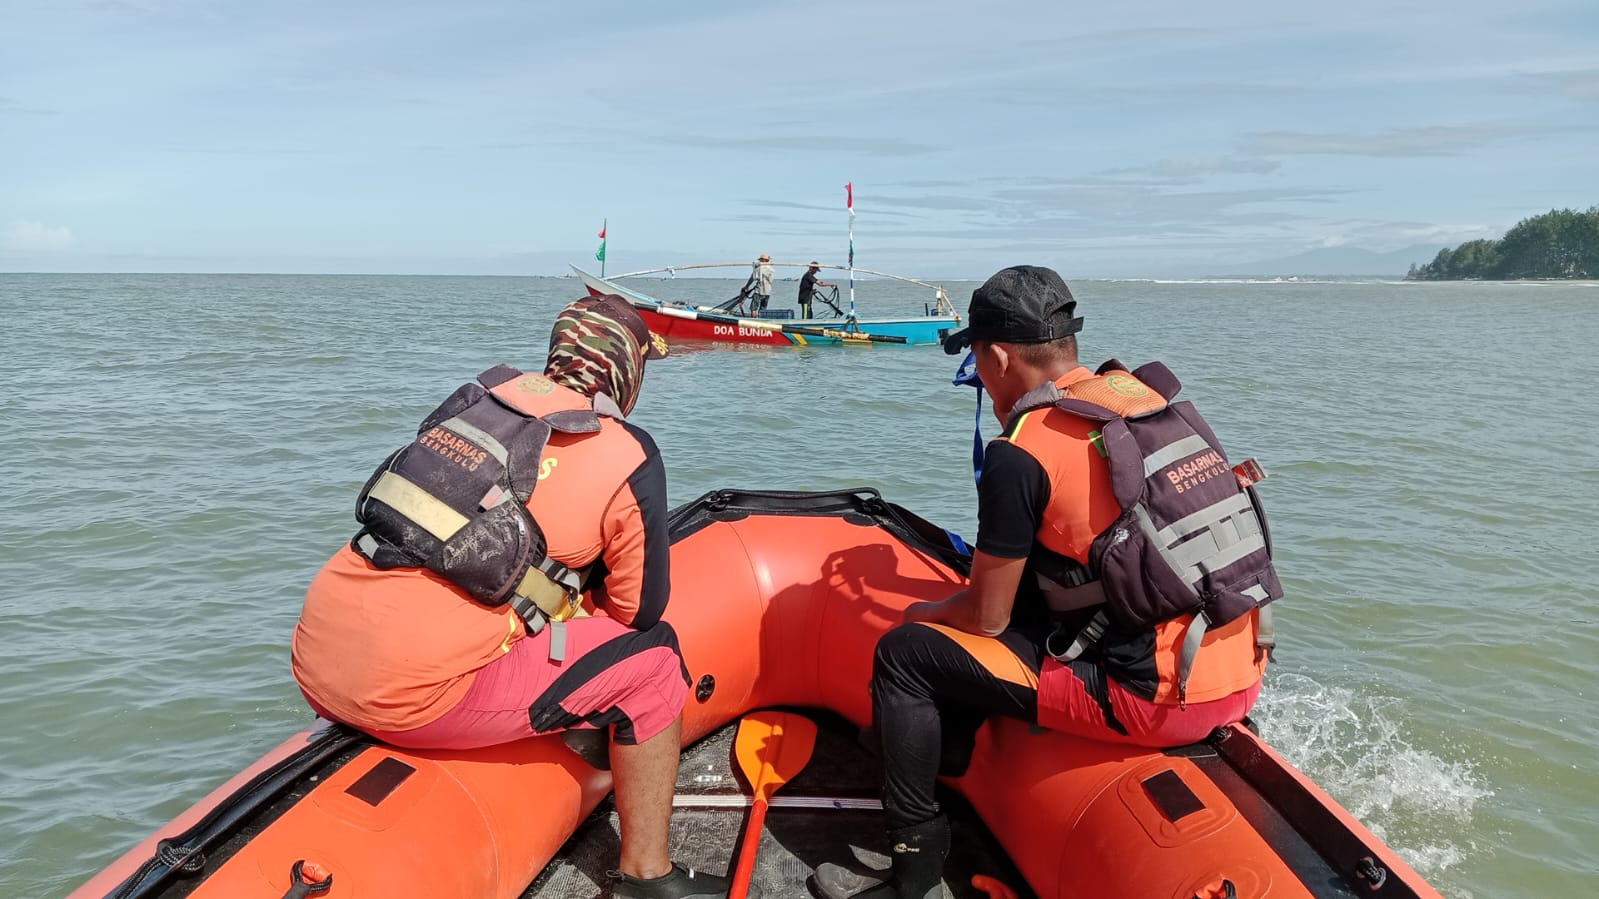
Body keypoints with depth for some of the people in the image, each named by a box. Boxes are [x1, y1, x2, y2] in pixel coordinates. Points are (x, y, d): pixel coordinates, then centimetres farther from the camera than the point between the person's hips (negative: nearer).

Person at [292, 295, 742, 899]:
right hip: (412, 697, -6)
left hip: (314, 669, 7)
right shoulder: (628, 461, -3)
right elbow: (640, 609, 6)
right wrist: (580, 596, 25)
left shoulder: (483, 395, 13)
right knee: (651, 662, 5)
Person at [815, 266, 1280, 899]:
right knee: (1028, 598, 29)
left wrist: (924, 615, 15)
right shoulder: (1148, 397, 7)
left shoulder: (1020, 455, -15)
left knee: (903, 655, 1)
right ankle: (945, 759, 42)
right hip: (1241, 679, 8)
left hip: (1155, 699, -8)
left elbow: (987, 615, -6)